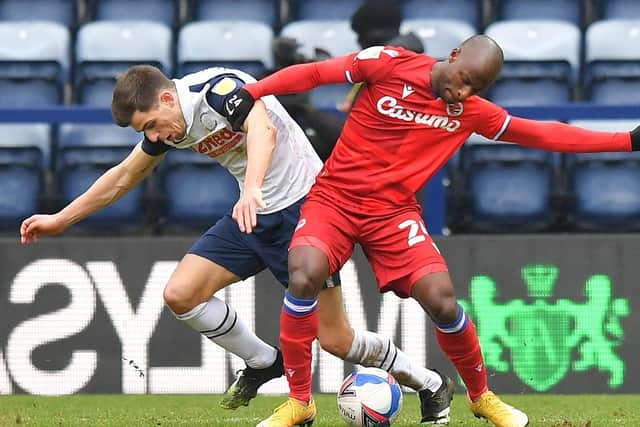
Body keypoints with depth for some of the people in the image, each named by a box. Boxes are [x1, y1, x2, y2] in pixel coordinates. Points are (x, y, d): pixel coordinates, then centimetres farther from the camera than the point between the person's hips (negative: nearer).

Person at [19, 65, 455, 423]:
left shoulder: (219, 87, -23)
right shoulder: (166, 124, 2)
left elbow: (263, 130, -43)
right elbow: (125, 175, 18)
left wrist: (253, 189, -60)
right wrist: (60, 220, 20)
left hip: (302, 204, -8)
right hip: (253, 214, 8)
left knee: (334, 338, -8)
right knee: (181, 294, -6)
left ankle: (430, 384, 14)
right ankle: (264, 362, 14)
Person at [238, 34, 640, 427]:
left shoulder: (471, 112, 2)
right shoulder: (389, 64, -9)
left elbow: (542, 134, 7)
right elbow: (313, 73, -7)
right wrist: (249, 94, -17)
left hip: (394, 211, 2)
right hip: (334, 198, -2)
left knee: (442, 301, -14)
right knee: (304, 276, -28)